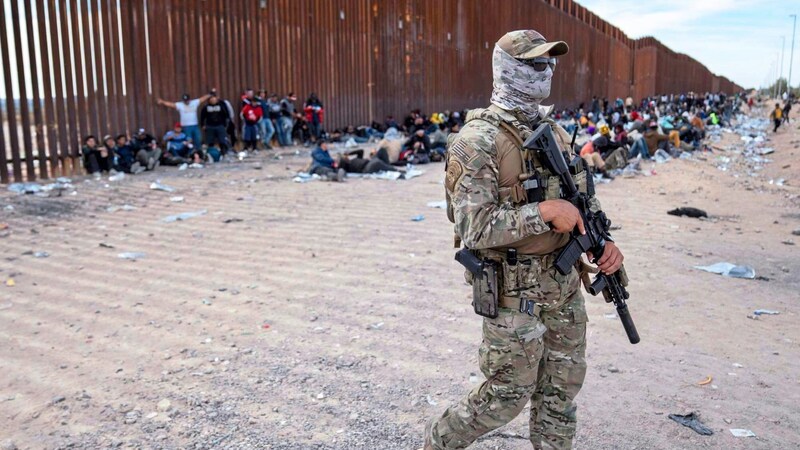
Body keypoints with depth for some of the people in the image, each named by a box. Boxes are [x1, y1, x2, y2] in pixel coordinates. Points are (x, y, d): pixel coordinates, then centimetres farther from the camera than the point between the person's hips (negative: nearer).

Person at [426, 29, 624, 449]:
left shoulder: (554, 131, 8)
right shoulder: (478, 140, -17)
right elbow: (475, 229, -24)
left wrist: (603, 240, -1)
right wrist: (545, 211, -25)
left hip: (565, 283, 7)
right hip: (515, 289, -7)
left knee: (563, 385, 17)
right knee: (509, 394, 7)